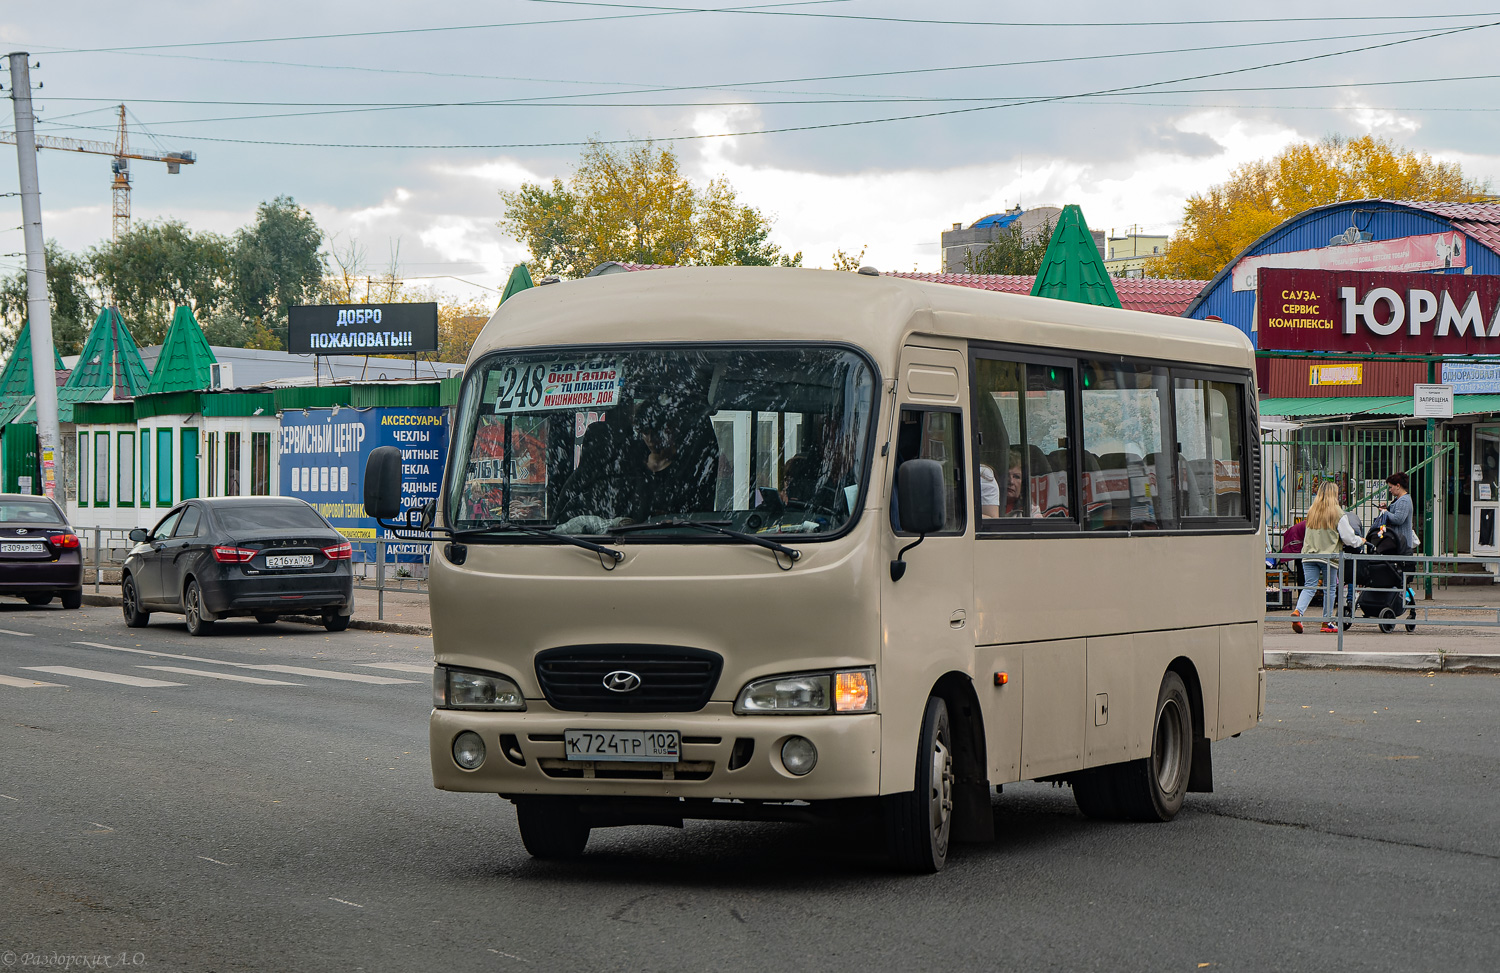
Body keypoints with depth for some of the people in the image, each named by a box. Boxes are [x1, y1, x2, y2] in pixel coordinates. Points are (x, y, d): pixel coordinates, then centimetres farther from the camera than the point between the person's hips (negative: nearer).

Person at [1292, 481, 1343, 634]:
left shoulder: (1312, 511, 8)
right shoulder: (1337, 512, -3)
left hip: (1309, 555, 3)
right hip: (1328, 555, -3)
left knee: (1309, 587, 2)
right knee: (1330, 588, 8)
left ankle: (1298, 611, -22)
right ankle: (1327, 622, 12)